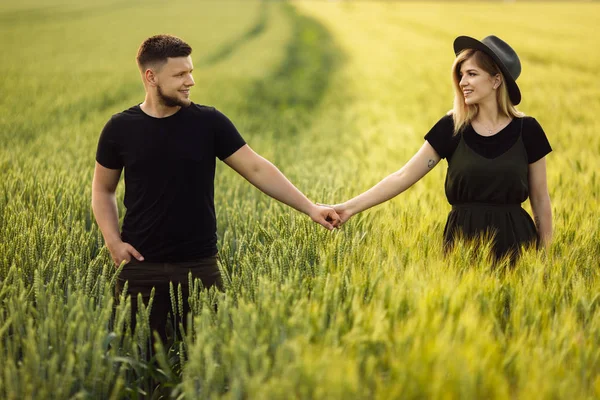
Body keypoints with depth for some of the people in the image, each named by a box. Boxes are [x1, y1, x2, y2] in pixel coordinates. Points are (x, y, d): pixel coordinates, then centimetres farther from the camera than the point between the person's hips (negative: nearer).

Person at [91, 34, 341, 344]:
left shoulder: (209, 123, -2)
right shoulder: (121, 129, 0)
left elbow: (257, 169, -2)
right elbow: (102, 190, 11)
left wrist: (309, 207, -10)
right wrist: (113, 240, -3)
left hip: (200, 266, 0)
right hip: (142, 268, 0)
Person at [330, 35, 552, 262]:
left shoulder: (526, 131, -1)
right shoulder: (450, 128, -1)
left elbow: (540, 200, 5)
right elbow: (403, 177, -2)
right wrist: (351, 207, -10)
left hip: (513, 240, 0)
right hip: (462, 239, 1)